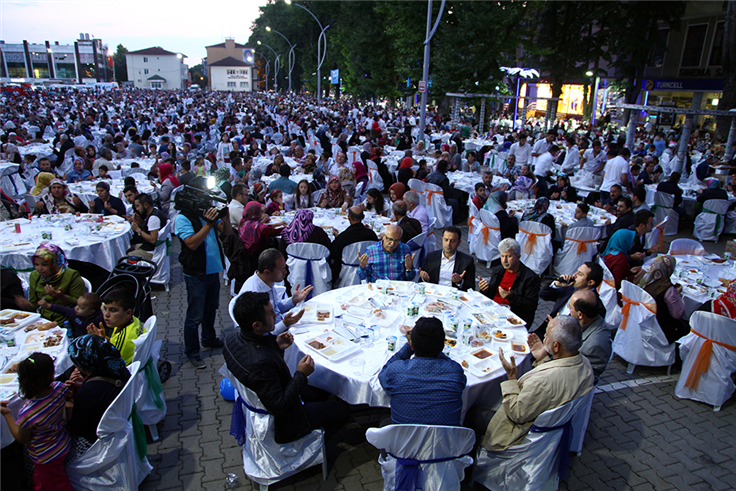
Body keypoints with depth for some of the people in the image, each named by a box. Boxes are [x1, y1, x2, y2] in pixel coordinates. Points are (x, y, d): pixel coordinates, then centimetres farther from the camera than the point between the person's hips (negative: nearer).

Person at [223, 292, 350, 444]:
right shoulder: (261, 363, -41)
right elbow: (278, 408, -32)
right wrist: (301, 375, -25)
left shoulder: (233, 337, -13)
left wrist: (276, 347, -8)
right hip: (280, 424, -9)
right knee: (342, 409, 8)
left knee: (320, 393, 26)